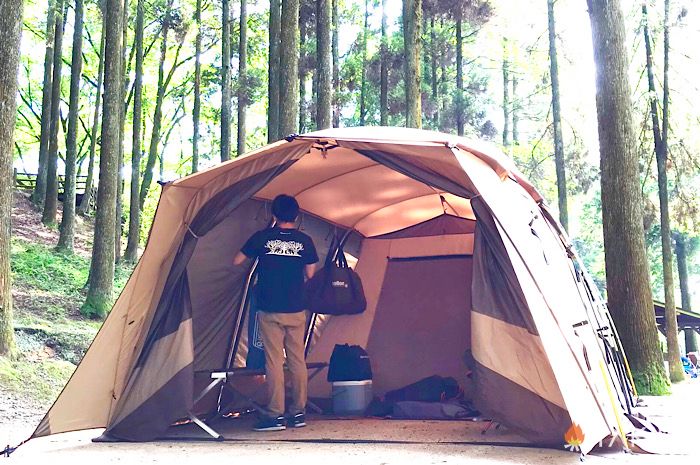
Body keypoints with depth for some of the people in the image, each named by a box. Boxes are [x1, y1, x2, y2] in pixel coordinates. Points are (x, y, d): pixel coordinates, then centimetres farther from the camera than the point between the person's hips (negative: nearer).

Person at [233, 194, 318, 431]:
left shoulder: (262, 237, -2)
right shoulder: (304, 240, 2)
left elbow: (236, 262, 6)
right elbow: (310, 274, 6)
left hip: (270, 311, -2)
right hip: (296, 310, 2)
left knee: (274, 361, -1)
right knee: (297, 359, 10)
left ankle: (275, 415, 0)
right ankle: (298, 413, 15)